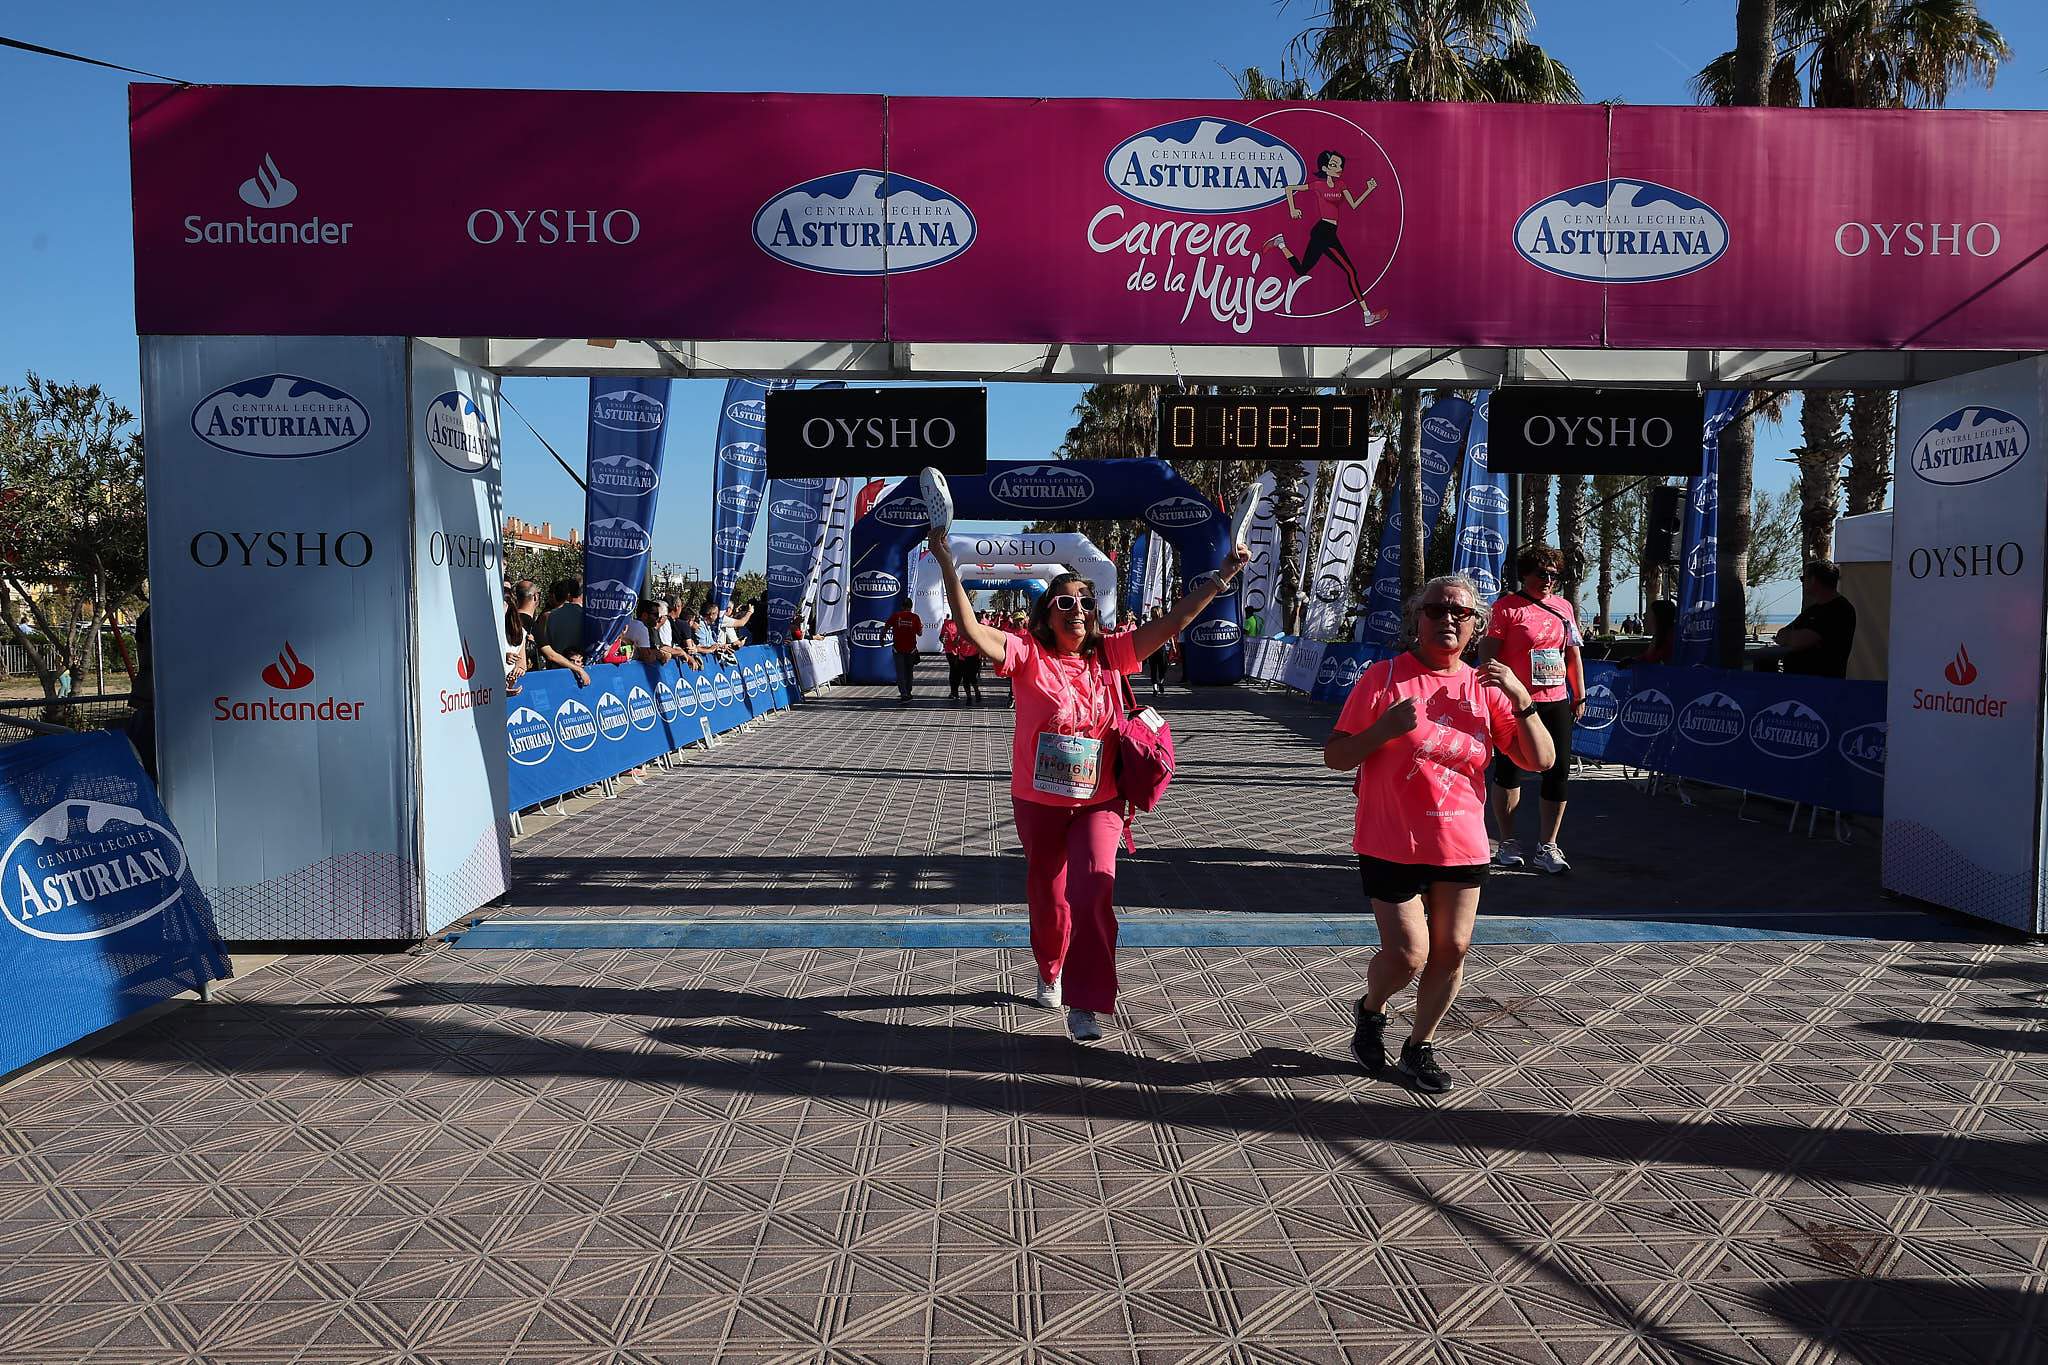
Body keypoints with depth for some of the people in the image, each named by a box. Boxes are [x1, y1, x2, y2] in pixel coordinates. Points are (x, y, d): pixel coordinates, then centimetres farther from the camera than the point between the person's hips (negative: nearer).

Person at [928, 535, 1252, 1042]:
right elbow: (972, 629, -24)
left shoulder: (1110, 654, -3)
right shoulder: (1028, 655, -10)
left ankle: (1083, 1003, -13)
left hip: (1099, 802, 1)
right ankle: (1049, 972, 46)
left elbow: (1173, 621, -4)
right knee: (1047, 896, 17)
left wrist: (1221, 576, -8)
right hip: (1038, 803, 0)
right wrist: (947, 566, -32)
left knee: (1095, 886, -20)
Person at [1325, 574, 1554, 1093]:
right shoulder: (1384, 677, -7)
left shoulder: (1485, 688, 4)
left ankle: (1420, 1047, 30)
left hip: (1462, 846, 4)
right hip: (1393, 845, -4)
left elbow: (1540, 760, 1)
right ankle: (1370, 1011, 28)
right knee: (1407, 956, -5)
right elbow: (1334, 757, -6)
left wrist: (1521, 698, -12)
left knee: (1451, 952, 9)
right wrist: (1386, 727, -22)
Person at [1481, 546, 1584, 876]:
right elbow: (1487, 653, -9)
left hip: (1556, 702, 5)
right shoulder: (1507, 606, -5)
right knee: (1509, 771, 3)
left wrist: (1579, 695, 18)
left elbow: (1574, 653, 20)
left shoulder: (1563, 607, 13)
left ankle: (1547, 846, 12)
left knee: (1559, 771, 2)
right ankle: (1508, 842, 16)